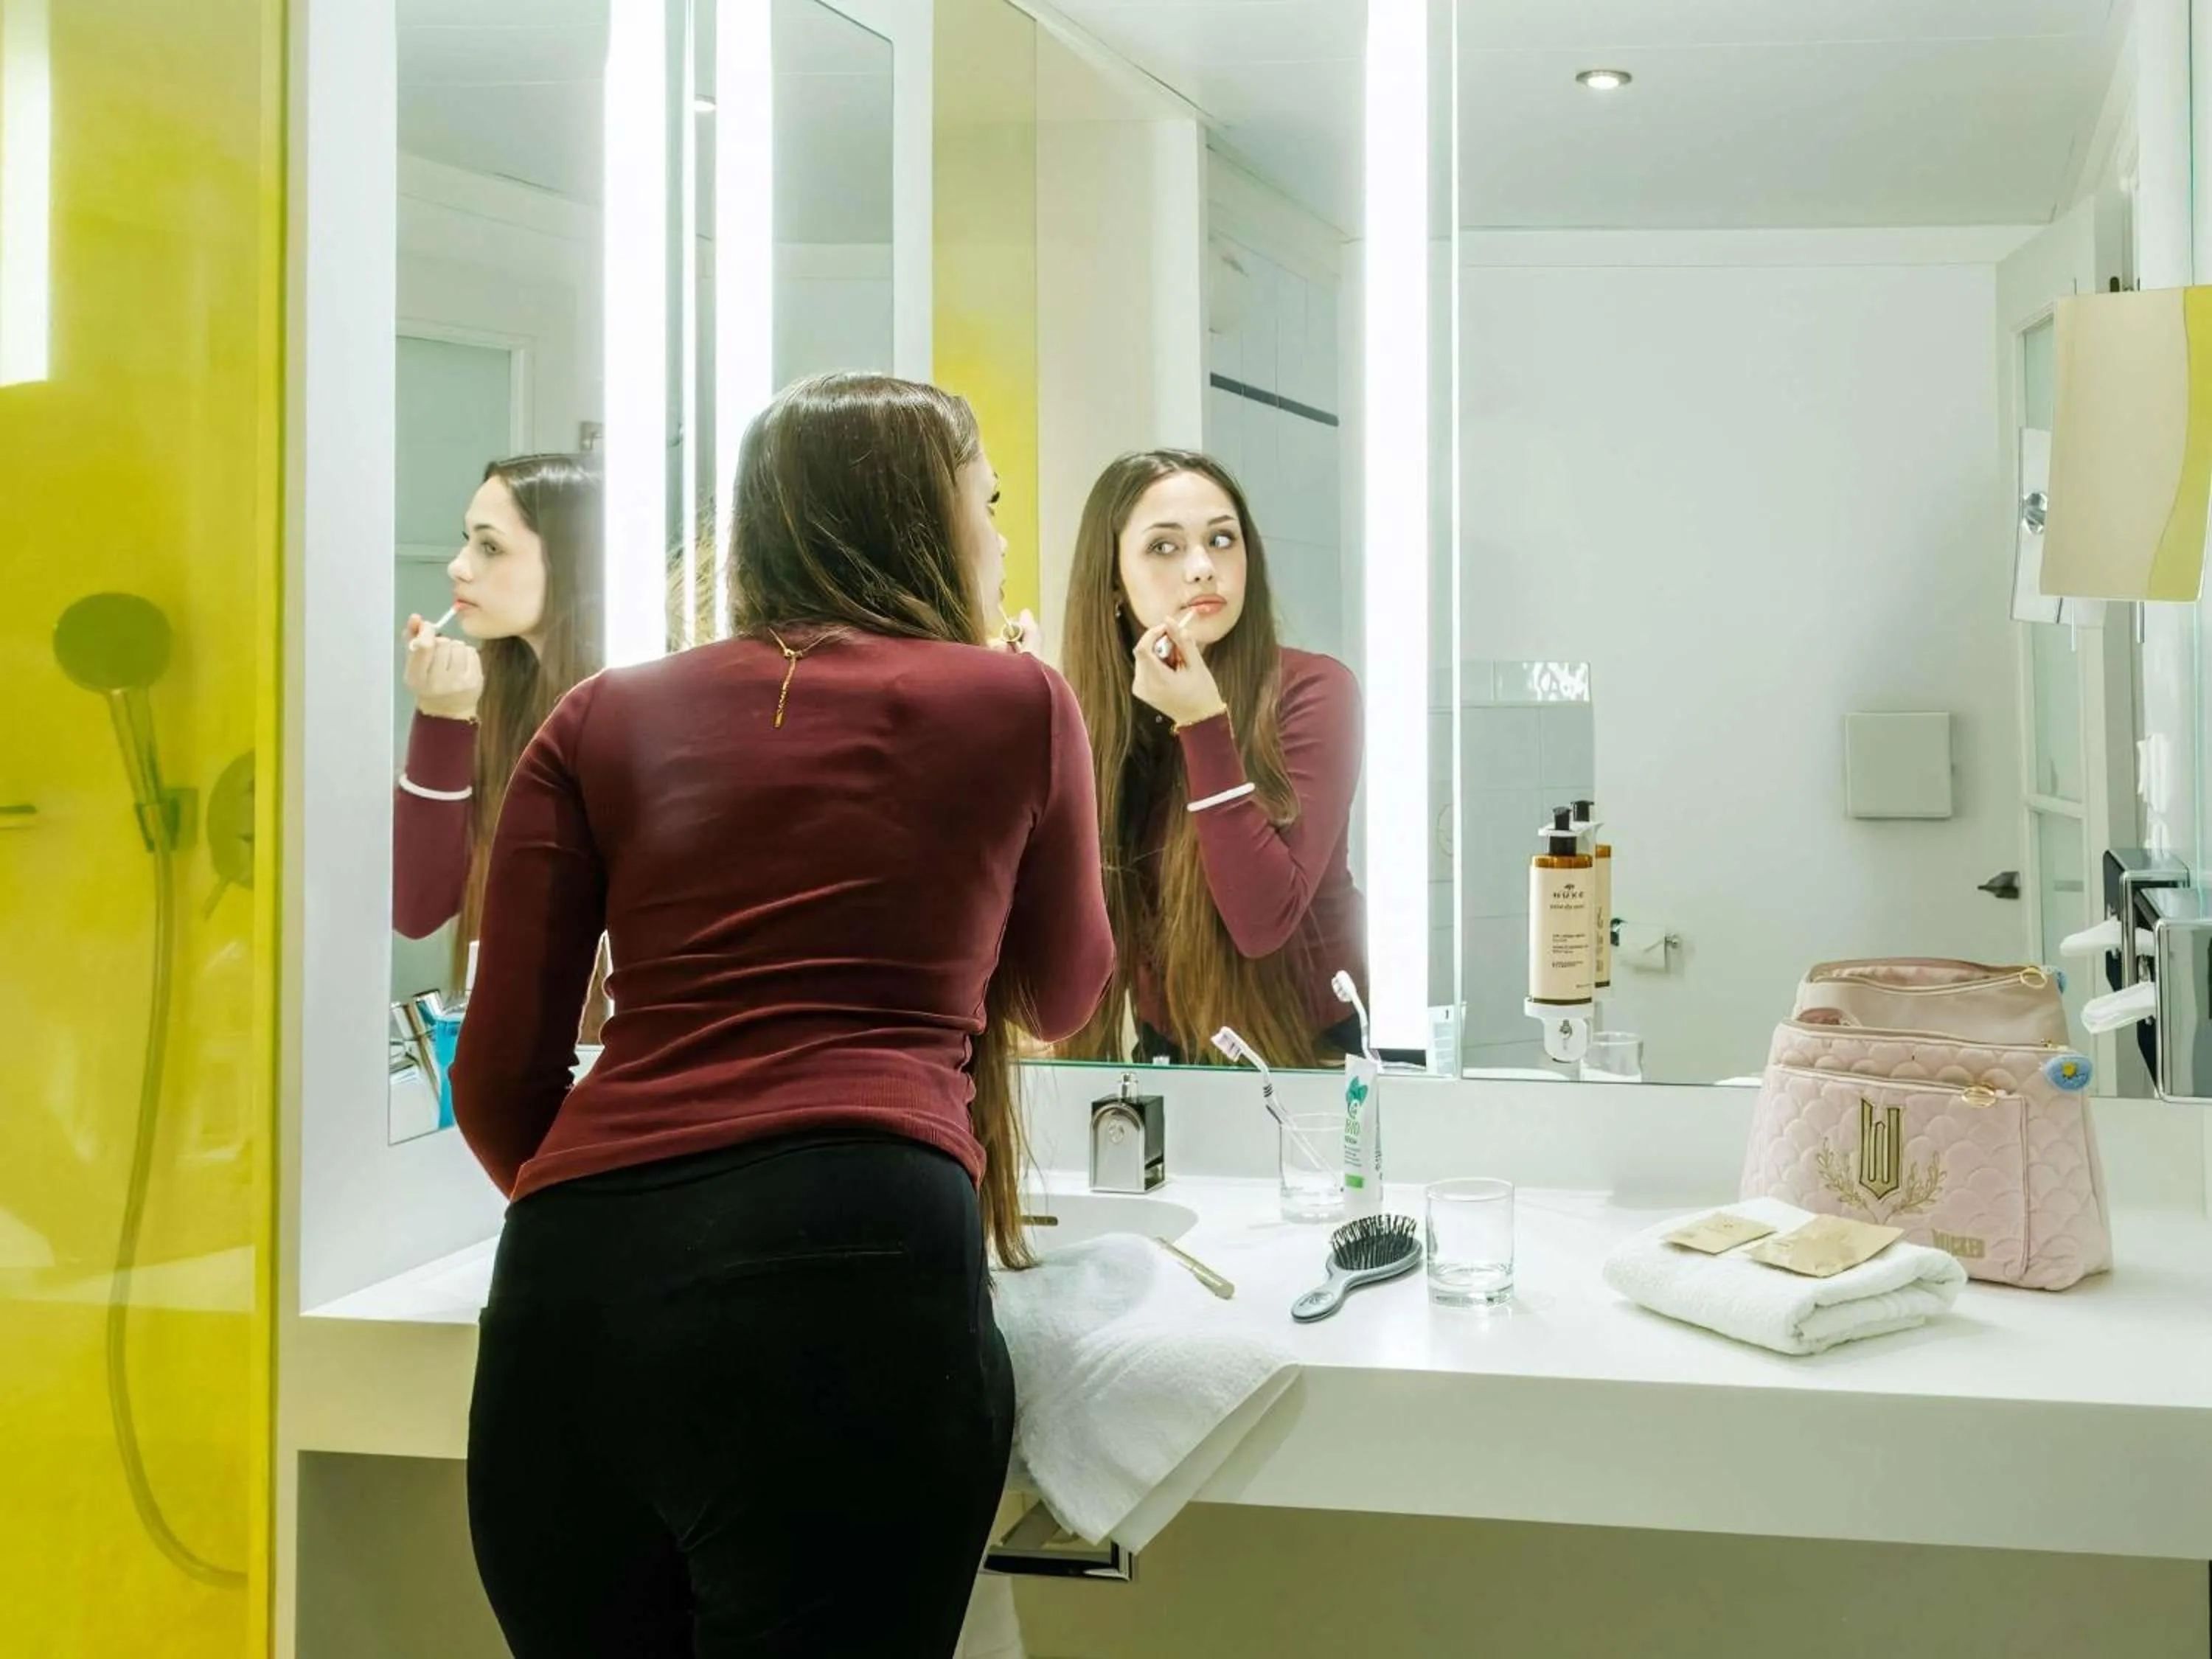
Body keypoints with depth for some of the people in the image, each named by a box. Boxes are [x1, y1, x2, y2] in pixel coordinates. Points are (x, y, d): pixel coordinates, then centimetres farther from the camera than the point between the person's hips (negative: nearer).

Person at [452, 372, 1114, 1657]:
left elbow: (500, 1075, 11)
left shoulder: (606, 717, 16)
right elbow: (1064, 998, 27)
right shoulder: (1018, 699, 12)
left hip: (574, 1286, 4)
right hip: (854, 1266, -3)